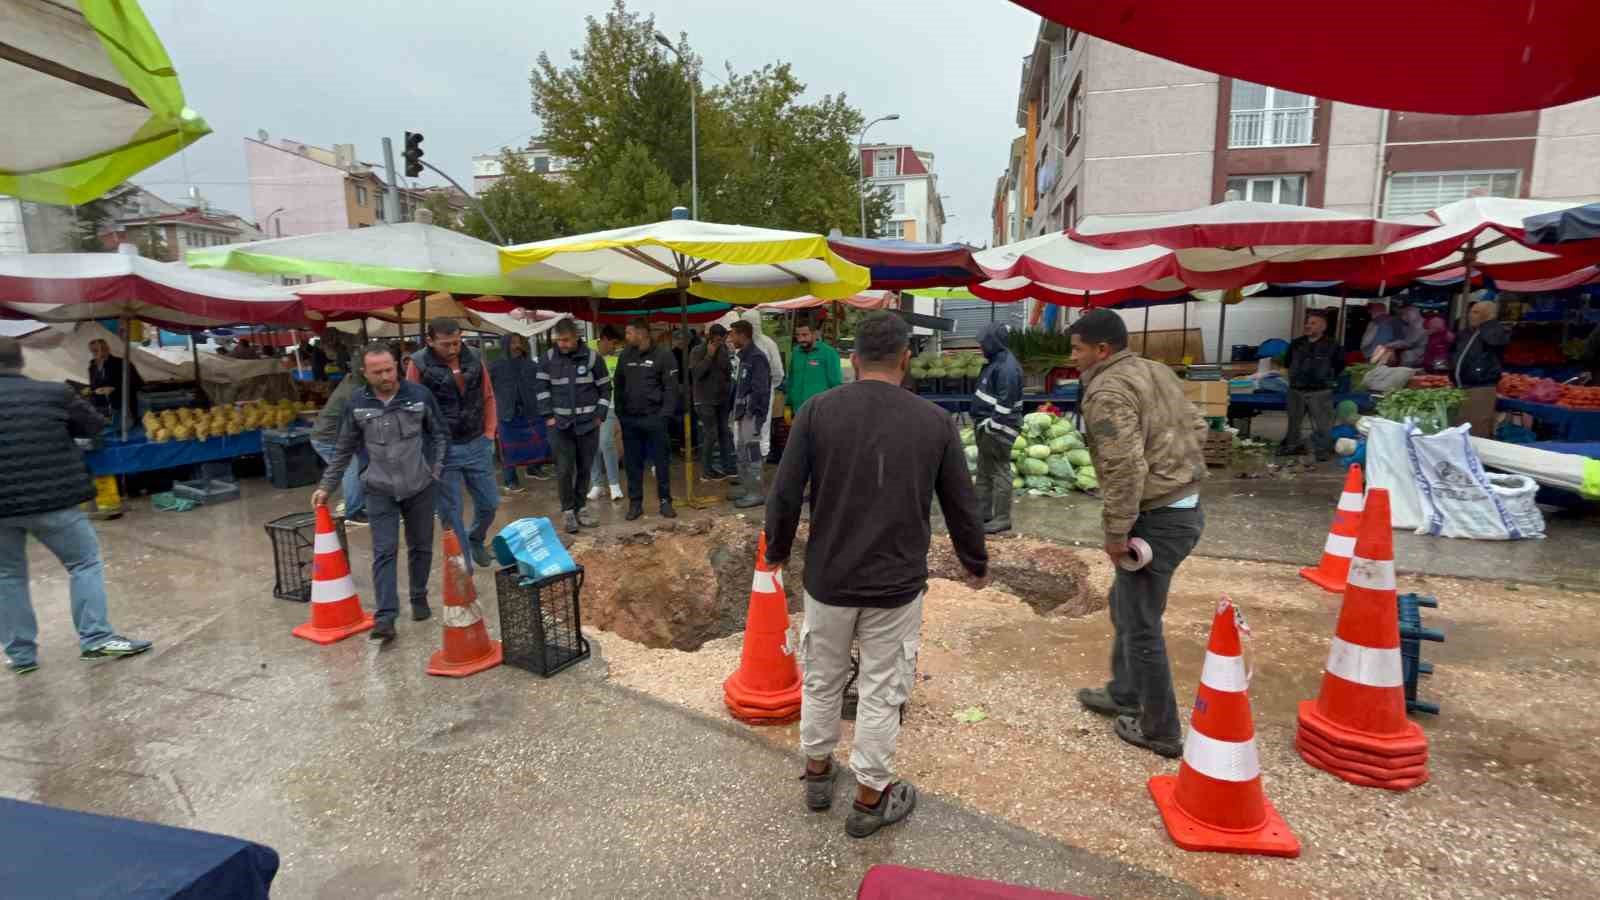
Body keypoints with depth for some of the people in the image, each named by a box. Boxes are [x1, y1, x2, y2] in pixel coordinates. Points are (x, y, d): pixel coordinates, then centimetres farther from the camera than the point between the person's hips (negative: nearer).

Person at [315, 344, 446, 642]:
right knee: (384, 552, -4)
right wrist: (326, 485, 9)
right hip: (380, 490, 0)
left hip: (420, 487, 0)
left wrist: (436, 469, -4)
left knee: (420, 547, 12)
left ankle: (419, 598, 30)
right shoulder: (357, 402, -3)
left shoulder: (420, 394, -7)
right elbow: (345, 448, 7)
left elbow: (440, 432, 4)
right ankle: (385, 617, -4)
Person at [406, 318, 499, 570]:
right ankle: (462, 564, 17)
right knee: (451, 512, 4)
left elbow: (488, 397, 9)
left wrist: (489, 433, 5)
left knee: (489, 503, 13)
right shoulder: (419, 364, -11)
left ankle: (476, 540, 42)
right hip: (443, 450, -4)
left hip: (477, 445, 4)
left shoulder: (474, 359, 0)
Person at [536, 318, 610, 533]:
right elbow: (542, 387, 6)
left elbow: (605, 389, 3)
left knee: (585, 468, 7)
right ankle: (567, 510, 11)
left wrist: (600, 416, -2)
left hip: (588, 423, 0)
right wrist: (548, 415, -1)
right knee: (564, 469, -3)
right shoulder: (549, 358, -1)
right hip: (560, 423, 0)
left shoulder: (592, 358, -4)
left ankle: (581, 507, 22)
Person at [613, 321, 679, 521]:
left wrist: (665, 415, -14)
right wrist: (619, 413, 7)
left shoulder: (663, 355, -6)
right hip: (629, 419, 4)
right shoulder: (625, 356, 9)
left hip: (654, 418, -4)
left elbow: (671, 388, -8)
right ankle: (635, 502, 18)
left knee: (661, 461, 4)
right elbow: (619, 386, 15)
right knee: (632, 463, 8)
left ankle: (665, 501, 16)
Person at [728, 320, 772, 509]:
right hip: (741, 412, 10)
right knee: (742, 453, 15)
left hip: (751, 414, -10)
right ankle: (748, 490, 25)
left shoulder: (757, 358, -14)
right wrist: (735, 410, 17)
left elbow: (760, 389, -19)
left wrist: (752, 412, -20)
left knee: (751, 453, -6)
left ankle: (756, 493, 2)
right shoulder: (742, 357, 16)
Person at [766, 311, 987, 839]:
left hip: (827, 579, 1)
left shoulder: (818, 410, -8)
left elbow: (785, 494, -7)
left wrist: (777, 551, 11)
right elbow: (961, 507, 1)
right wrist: (976, 564, 18)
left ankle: (817, 772, 39)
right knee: (881, 691, 13)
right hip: (897, 584, -1)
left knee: (821, 680, 20)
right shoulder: (935, 421, -6)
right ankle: (870, 799, 27)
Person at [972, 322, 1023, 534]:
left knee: (1000, 472, -4)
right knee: (984, 472, 17)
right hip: (988, 426, 11)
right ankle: (983, 514, 27)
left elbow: (1006, 402, -24)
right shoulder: (996, 361, 14)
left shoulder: (1007, 367, -19)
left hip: (998, 428, -11)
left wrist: (992, 426, -21)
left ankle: (1002, 519, 4)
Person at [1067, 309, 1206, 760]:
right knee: (1125, 604, 23)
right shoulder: (1157, 371, 12)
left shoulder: (1106, 391, -18)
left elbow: (1125, 467, -26)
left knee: (1141, 626, 3)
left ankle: (1160, 731, 16)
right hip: (1185, 506, 10)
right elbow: (1197, 426, 18)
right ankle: (1124, 693, 37)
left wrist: (1115, 531, -19)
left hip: (1157, 518, -10)